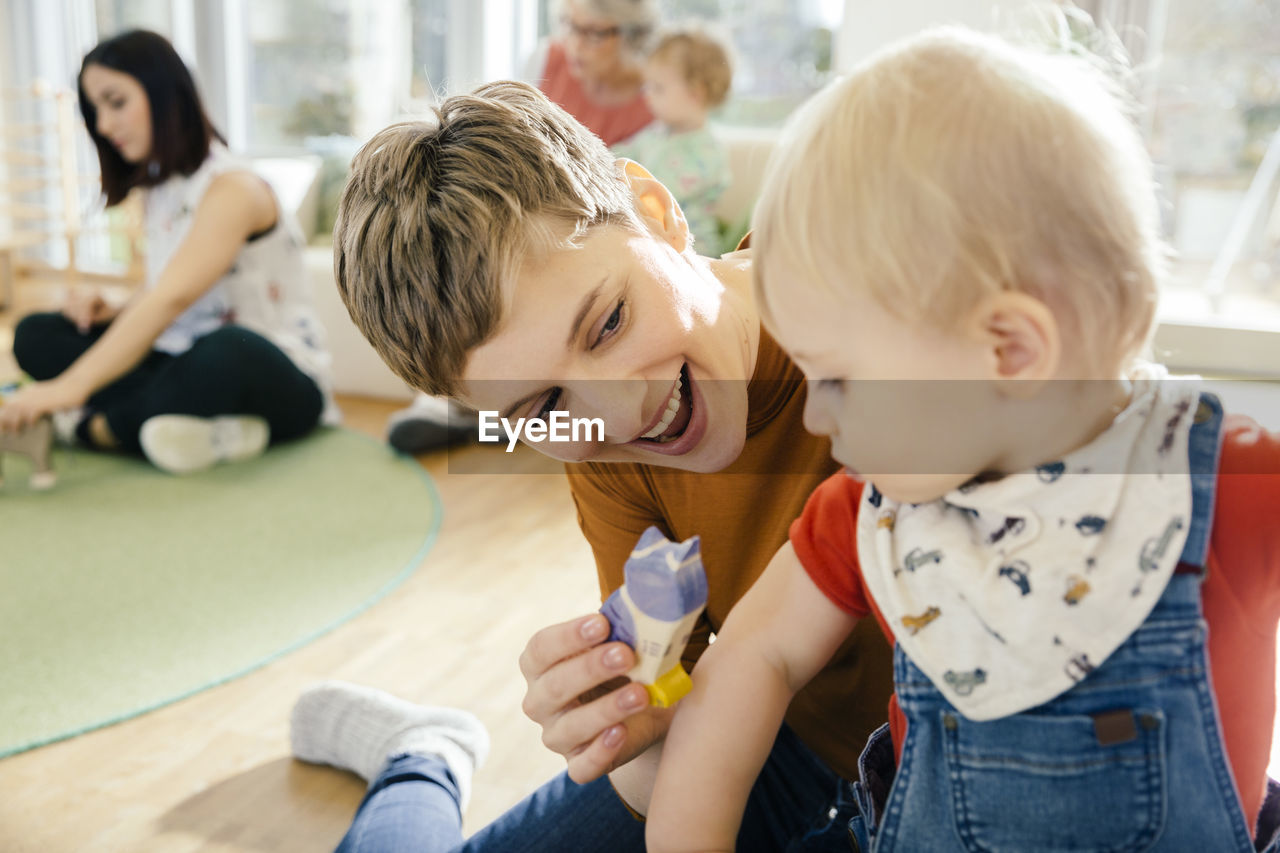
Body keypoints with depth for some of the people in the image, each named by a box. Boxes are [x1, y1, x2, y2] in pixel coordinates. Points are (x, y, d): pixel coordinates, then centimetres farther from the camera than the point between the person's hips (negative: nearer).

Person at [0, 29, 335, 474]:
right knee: (36, 335, -6)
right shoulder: (159, 191, 11)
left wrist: (72, 384, -39)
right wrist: (113, 312, -6)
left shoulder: (233, 188, -15)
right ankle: (207, 430, -23)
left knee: (228, 350, -42)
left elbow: (173, 299, -30)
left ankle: (100, 427, -19)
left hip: (282, 381, -9)